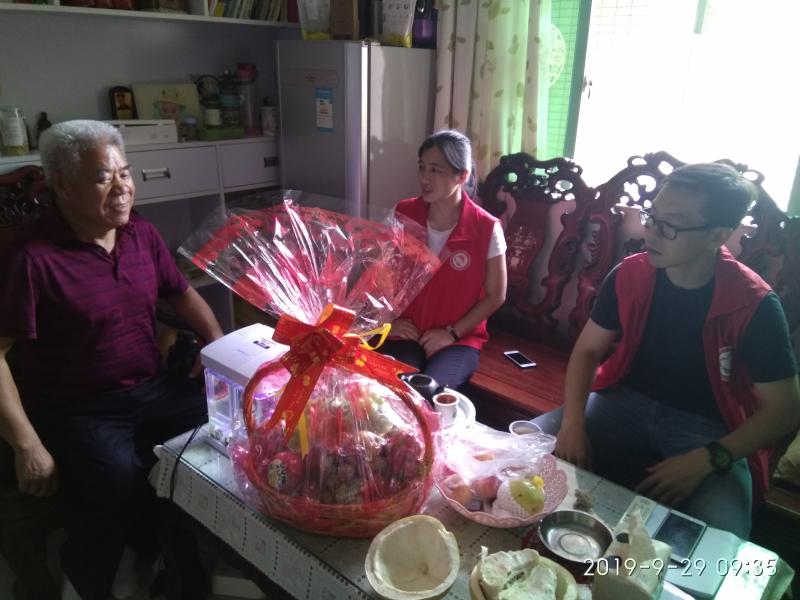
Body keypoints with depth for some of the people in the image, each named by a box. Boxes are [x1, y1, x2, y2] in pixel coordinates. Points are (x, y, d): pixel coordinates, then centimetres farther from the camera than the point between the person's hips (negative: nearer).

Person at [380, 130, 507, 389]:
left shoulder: (486, 228, -12)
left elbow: (495, 296, -3)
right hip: (406, 333, 2)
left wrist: (452, 333, -9)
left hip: (460, 339, -1)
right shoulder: (402, 214, -4)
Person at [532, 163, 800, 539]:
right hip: (626, 402, 3)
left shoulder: (754, 305, -18)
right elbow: (588, 349, 0)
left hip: (709, 430, -3)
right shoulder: (630, 275, -9)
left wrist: (706, 460, -25)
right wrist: (573, 424, -15)